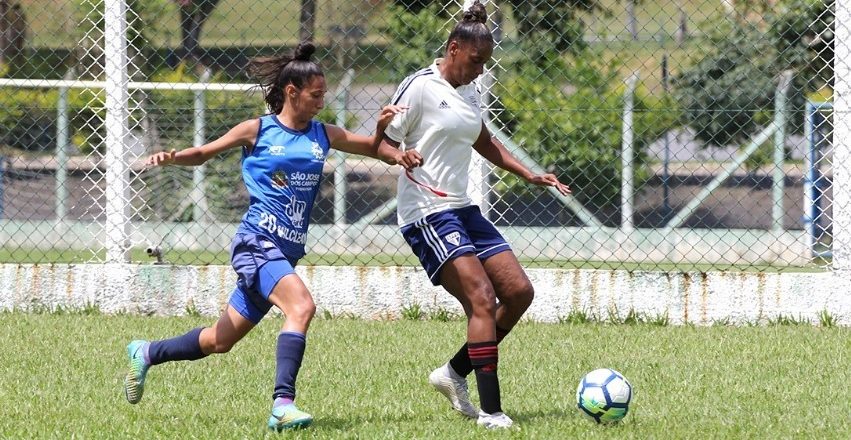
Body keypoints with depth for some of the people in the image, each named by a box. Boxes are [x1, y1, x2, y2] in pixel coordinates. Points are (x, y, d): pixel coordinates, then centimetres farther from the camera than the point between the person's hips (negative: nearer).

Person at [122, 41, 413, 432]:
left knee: (220, 341, 15)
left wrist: (382, 129, -5)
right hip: (256, 243, -6)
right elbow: (203, 154, 9)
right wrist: (171, 158, -9)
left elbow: (375, 150, 16)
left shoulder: (324, 136, 12)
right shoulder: (257, 131, 0)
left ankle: (146, 354, 37)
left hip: (287, 252, 6)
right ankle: (283, 404, -37)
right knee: (301, 306, -31)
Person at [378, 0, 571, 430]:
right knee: (482, 300, -19)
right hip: (427, 213, -9)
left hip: (463, 209, 9)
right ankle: (490, 411, -18)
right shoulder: (420, 88, -10)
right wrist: (400, 155, -33)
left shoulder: (468, 92, 15)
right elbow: (383, 142, -11)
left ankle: (455, 373, 16)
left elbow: (485, 144, 30)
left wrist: (531, 176, 24)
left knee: (519, 292, 3)